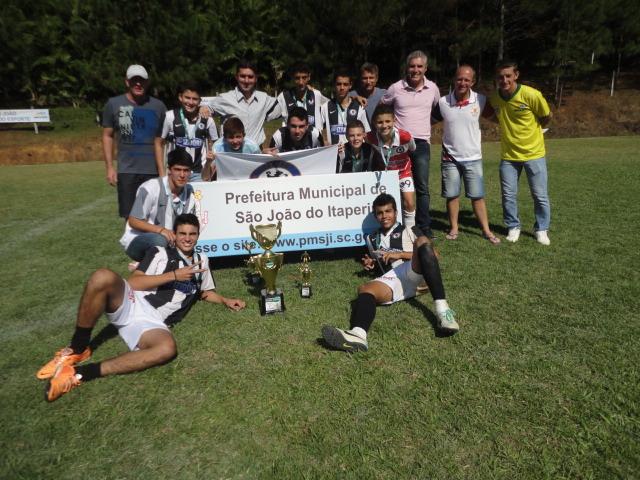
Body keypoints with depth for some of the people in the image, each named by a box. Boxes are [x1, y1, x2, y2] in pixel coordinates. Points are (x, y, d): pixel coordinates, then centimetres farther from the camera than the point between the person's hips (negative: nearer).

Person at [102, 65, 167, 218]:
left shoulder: (158, 106, 6)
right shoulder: (114, 104, 5)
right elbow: (107, 136, 9)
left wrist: (164, 170, 0)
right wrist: (109, 167, 2)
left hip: (154, 171, 1)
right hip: (127, 171, 0)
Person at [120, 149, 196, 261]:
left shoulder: (190, 193, -1)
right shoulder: (150, 188, -20)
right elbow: (133, 222, -16)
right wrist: (160, 230, -31)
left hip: (169, 242, 6)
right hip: (136, 241, -6)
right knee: (159, 240, -38)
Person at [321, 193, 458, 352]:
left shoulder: (409, 231, 23)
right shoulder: (372, 239, 33)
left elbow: (431, 254, 10)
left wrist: (400, 254, 0)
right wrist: (371, 264, 19)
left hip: (414, 274, -2)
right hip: (392, 279, 2)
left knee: (422, 242, -31)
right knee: (364, 289, -29)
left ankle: (442, 308, -43)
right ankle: (358, 334, -63)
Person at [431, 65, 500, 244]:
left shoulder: (481, 100, -5)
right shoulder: (443, 102, -6)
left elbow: (490, 115, 14)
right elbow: (430, 120, 5)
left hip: (473, 158, 0)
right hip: (450, 157, 0)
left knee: (477, 196, 5)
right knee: (451, 195, 7)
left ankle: (486, 230, 15)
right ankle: (454, 228, 22)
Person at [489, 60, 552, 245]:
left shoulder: (531, 95, -19)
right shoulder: (494, 98, -7)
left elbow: (547, 117, -2)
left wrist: (531, 131, 10)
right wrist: (510, 129, 7)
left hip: (534, 153, -2)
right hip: (508, 155, 3)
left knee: (540, 195, 6)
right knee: (508, 195, 6)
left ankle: (541, 229, 23)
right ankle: (513, 227, 23)